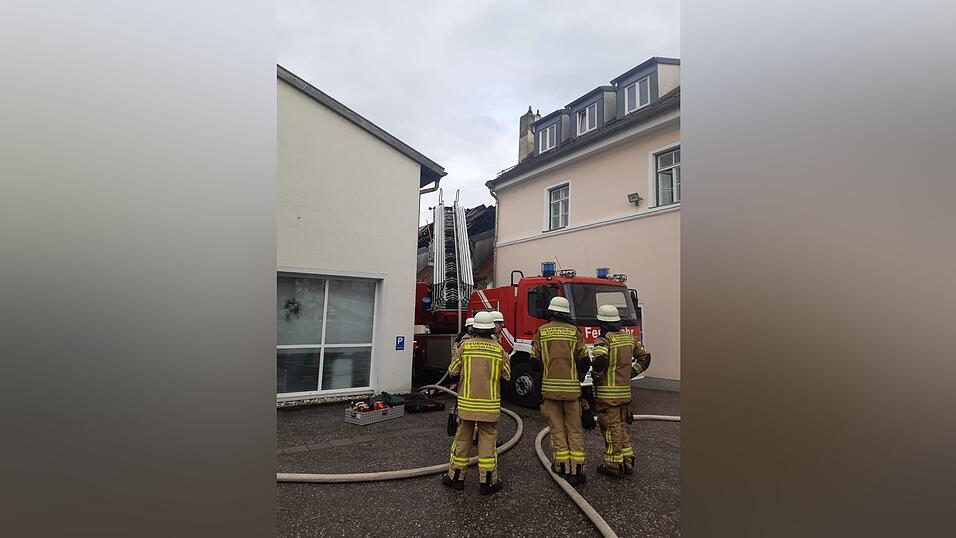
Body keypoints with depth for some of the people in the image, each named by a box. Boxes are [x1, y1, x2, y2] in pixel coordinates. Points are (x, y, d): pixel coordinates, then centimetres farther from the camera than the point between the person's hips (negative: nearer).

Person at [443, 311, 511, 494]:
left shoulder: (465, 346, -6)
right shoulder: (499, 349, -5)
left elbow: (452, 371, -1)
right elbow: (507, 375, 4)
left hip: (467, 403, 1)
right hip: (490, 404, 0)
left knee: (462, 439, 12)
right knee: (488, 441, 8)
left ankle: (456, 477, 24)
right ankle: (487, 482, 14)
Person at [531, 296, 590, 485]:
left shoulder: (541, 331, 0)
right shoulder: (575, 331, -1)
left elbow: (535, 360, -2)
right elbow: (585, 360, -4)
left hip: (550, 386, 0)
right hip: (571, 387, 0)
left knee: (557, 428, 10)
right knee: (574, 429, 9)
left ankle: (562, 465, 13)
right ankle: (577, 469, 8)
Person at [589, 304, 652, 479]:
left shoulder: (604, 339, -15)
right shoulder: (628, 337, 8)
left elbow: (600, 358, -34)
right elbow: (645, 357, 15)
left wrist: (596, 376, -16)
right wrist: (630, 373, 13)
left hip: (607, 393, -7)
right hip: (625, 391, 7)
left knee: (611, 428, 3)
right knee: (620, 426, 20)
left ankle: (614, 466, 11)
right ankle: (627, 461, 25)